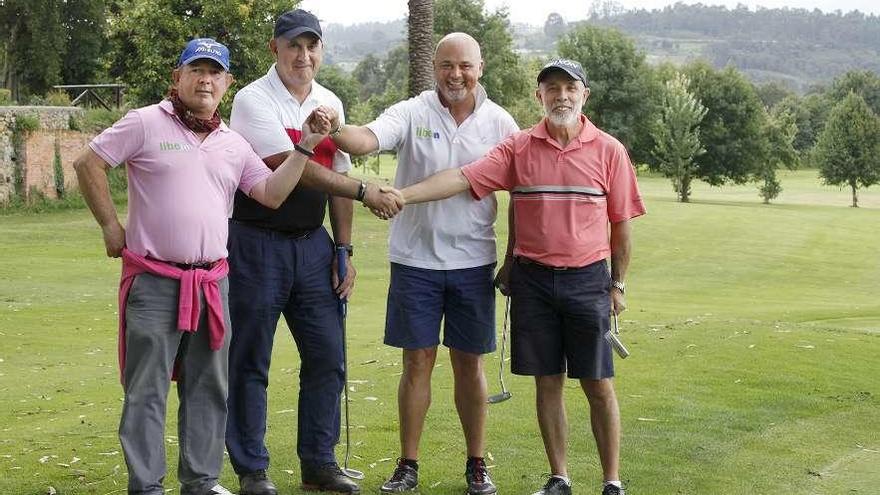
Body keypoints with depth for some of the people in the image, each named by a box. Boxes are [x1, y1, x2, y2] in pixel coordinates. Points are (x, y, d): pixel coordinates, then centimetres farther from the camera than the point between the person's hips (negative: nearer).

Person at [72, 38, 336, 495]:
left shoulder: (233, 144, 12)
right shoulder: (146, 123, -4)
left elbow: (272, 194, 5)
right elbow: (87, 164, -1)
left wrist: (304, 149, -4)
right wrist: (111, 226, -4)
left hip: (212, 281, 5)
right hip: (154, 282, -5)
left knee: (208, 388, 11)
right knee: (146, 389, -1)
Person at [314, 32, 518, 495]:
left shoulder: (500, 123, 1)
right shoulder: (411, 114, -4)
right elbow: (367, 139, -22)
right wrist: (335, 129, -44)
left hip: (473, 262, 1)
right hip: (415, 260, -1)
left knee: (469, 364, 9)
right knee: (417, 361, 5)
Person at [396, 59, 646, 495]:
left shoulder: (608, 151, 0)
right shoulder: (518, 148, 1)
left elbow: (621, 224, 5)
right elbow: (464, 178, -10)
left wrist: (617, 284, 5)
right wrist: (403, 195, -23)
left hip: (587, 280, -1)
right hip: (532, 279, 1)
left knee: (599, 385, 2)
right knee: (548, 382, 8)